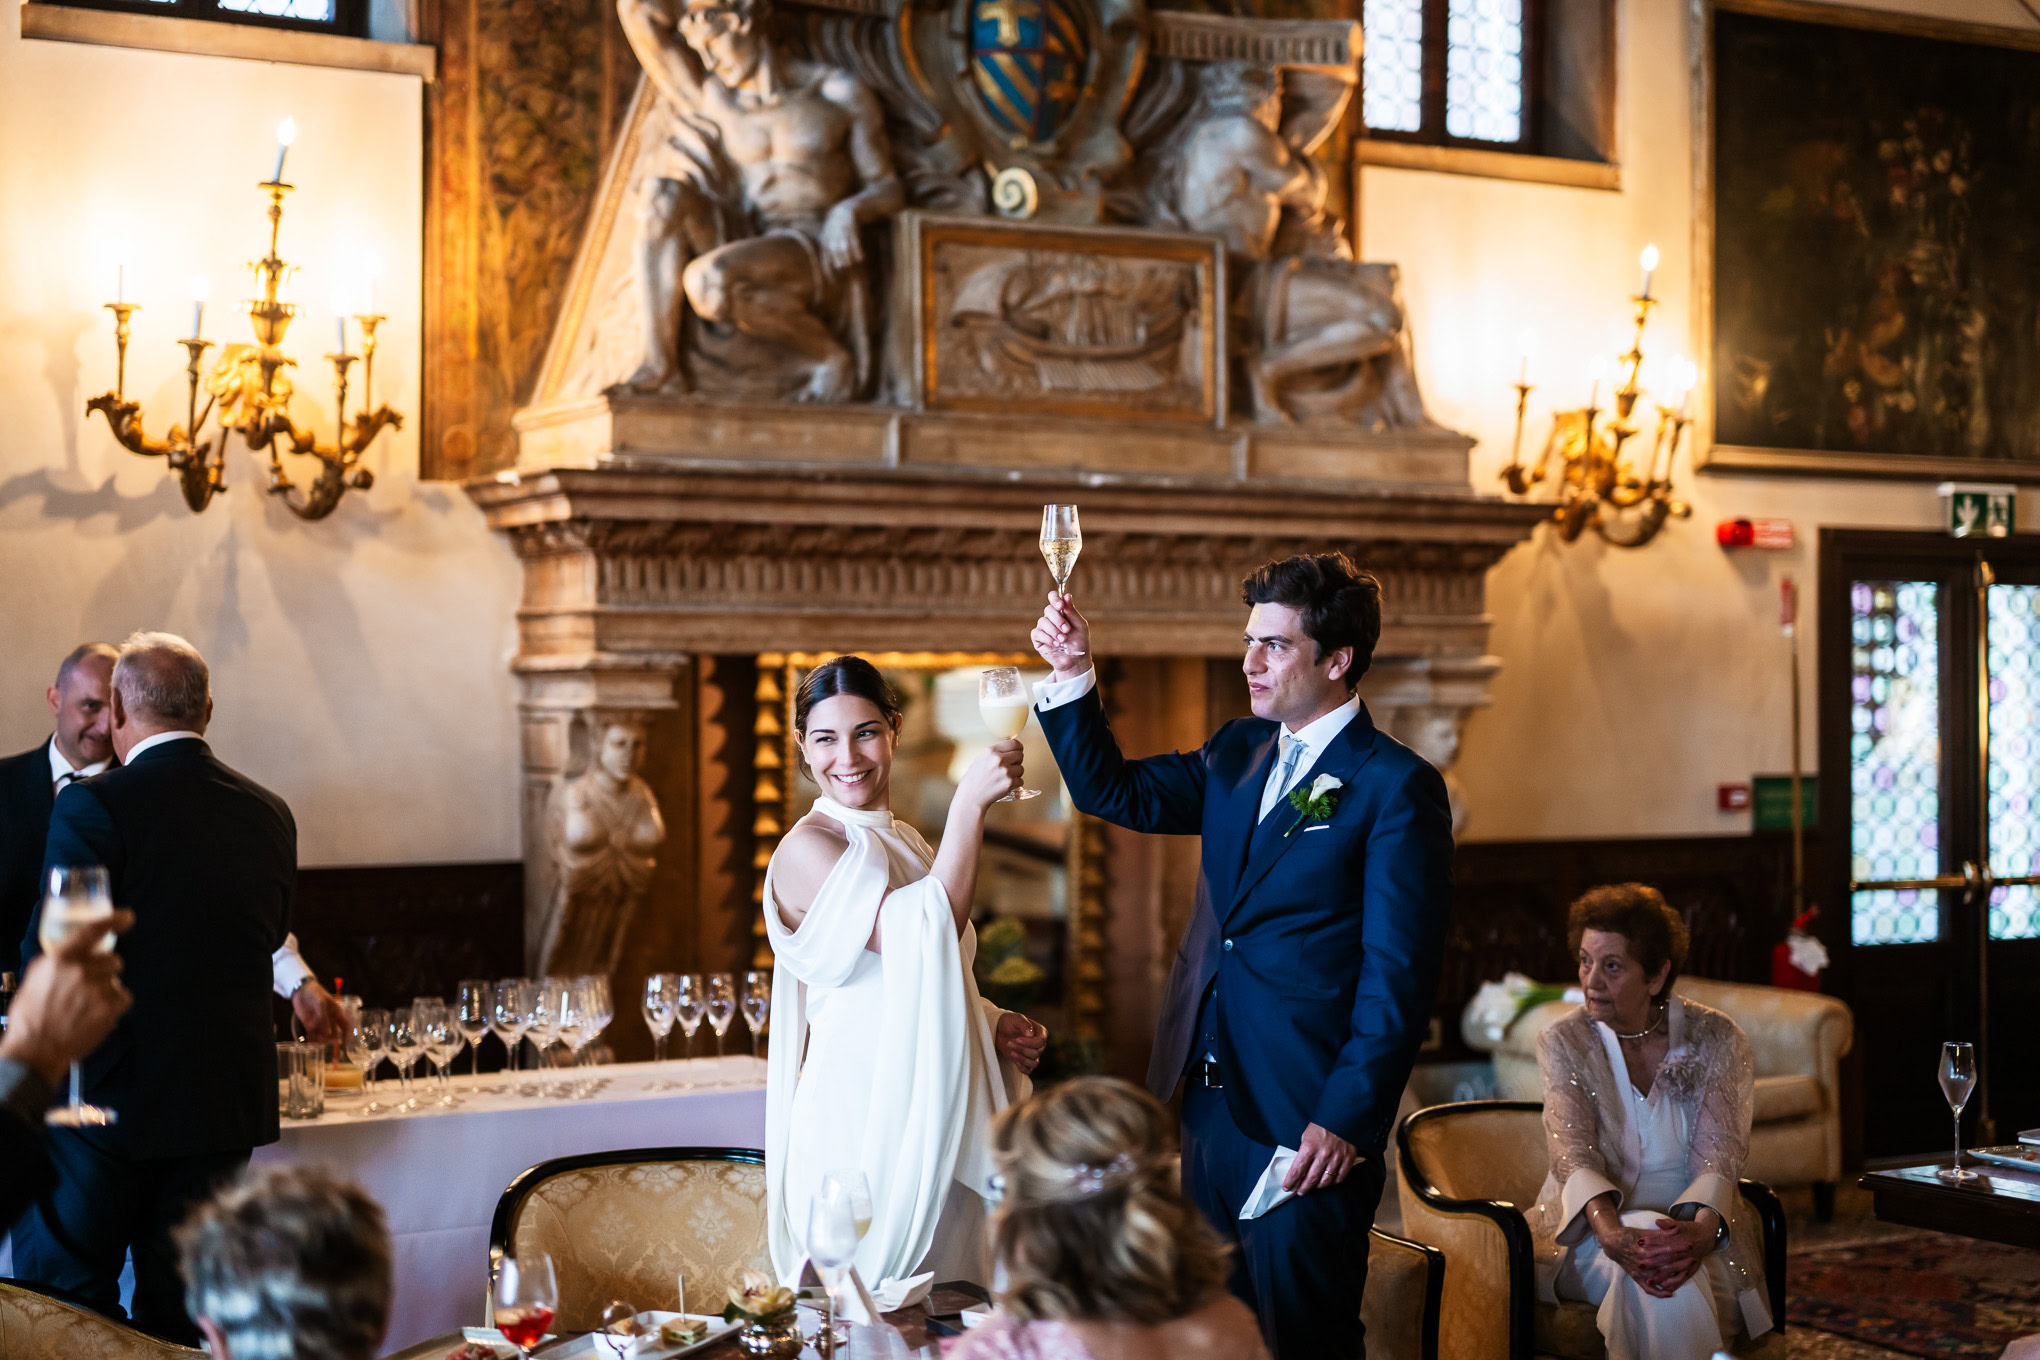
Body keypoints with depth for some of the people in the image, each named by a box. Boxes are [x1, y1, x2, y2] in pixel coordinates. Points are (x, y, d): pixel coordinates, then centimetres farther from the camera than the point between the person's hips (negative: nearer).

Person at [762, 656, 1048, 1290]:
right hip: (864, 1118, -8)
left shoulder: (903, 843, 15)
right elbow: (925, 939, -24)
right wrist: (970, 801, -23)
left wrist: (997, 1026, 5)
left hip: (933, 1119, 8)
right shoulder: (806, 849, -11)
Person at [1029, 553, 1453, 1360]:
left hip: (1305, 1121, -7)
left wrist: (1348, 1121, -17)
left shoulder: (1397, 787, -10)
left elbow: (1399, 978, -13)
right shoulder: (1237, 753, 12)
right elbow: (1113, 792, 13)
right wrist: (1073, 675, -1)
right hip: (1208, 1105, 7)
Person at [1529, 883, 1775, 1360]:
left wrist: (1702, 1228, -32)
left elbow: (1718, 1156, -9)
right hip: (1591, 1232, 0)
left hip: (1691, 1228, 0)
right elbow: (1574, 1154, -14)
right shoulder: (1563, 1043, -1)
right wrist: (1612, 1234, -35)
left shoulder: (1714, 1039, 0)